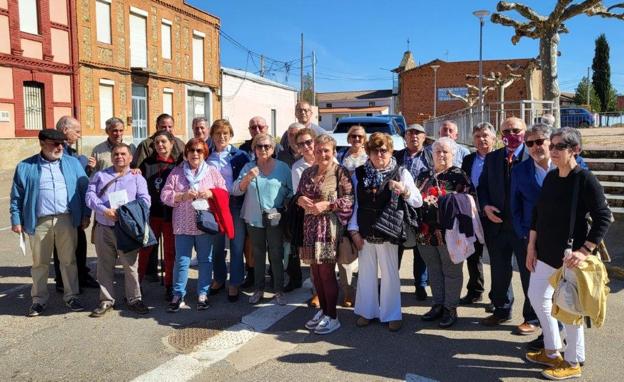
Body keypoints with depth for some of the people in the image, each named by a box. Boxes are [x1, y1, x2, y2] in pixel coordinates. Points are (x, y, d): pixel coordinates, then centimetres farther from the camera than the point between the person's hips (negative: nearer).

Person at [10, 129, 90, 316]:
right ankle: (39, 299, 22)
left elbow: (84, 189, 8)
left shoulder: (73, 163, 7)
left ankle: (71, 296, 20)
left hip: (66, 220, 1)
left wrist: (85, 215, 4)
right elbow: (17, 196, 6)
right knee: (40, 263, 9)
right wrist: (16, 220, 1)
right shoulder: (25, 167, 4)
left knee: (69, 260, 8)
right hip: (39, 222, -1)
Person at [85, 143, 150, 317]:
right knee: (105, 265, 9)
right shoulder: (100, 175, 14)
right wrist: (105, 210, -15)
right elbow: (90, 196, 1)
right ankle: (106, 300, 20)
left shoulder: (137, 178, 9)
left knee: (131, 265, 0)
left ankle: (134, 299, 12)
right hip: (104, 229, 2)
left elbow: (145, 200, -3)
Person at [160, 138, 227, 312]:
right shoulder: (176, 172, 4)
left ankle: (203, 294, 20)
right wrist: (183, 196, -15)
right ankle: (178, 296, 15)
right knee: (181, 261, 4)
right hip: (183, 225, 0)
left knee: (205, 260, 8)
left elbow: (225, 192, 3)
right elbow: (165, 195, 0)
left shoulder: (212, 172, 5)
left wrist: (211, 193, -15)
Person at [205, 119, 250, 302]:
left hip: (235, 204, -2)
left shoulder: (240, 155, -1)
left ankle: (235, 283, 14)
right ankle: (219, 278, 29)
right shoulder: (207, 156, 8)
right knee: (216, 244, 11)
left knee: (236, 245, 2)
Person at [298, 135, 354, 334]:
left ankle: (332, 317, 13)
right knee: (315, 271, 12)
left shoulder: (340, 172, -6)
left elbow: (350, 199, -10)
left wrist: (327, 205, -18)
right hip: (310, 226, 6)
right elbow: (299, 194, 19)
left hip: (330, 227, -6)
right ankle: (323, 310, 29)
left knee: (326, 272, -1)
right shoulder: (308, 172, 12)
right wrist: (300, 199, -3)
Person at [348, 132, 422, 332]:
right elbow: (354, 203, 6)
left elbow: (418, 202, -5)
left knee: (390, 274, 6)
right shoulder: (359, 173, 4)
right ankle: (367, 311, 28)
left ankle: (392, 315, 21)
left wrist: (404, 191, -25)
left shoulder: (400, 173, -2)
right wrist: (354, 230, -1)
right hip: (364, 233, 2)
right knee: (365, 273, 12)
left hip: (388, 233, -2)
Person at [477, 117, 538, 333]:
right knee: (499, 271, 16)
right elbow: (482, 186, 12)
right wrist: (485, 206, -5)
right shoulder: (492, 158, 8)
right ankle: (502, 310, 35)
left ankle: (531, 317, 24)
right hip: (497, 224, 5)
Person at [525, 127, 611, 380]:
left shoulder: (586, 180, -15)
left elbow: (603, 218, -17)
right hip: (546, 252, 7)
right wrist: (531, 246, 8)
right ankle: (551, 351, 33)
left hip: (570, 256, -7)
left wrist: (584, 251, -24)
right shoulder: (550, 177, 5)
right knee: (537, 297, 15)